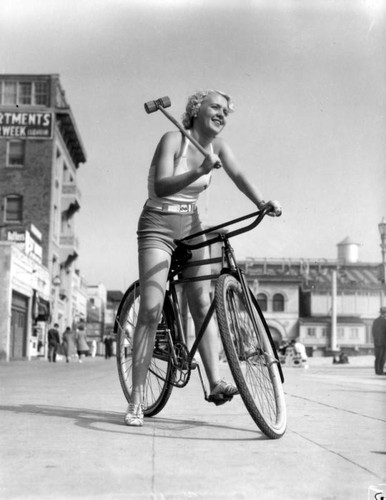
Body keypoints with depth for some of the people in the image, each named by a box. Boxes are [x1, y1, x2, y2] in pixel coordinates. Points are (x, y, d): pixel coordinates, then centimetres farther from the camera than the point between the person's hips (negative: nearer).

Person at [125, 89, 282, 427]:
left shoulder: (217, 145, 3)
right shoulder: (174, 139, -15)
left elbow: (238, 176, -11)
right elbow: (161, 187, -28)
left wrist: (263, 203, -29)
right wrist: (199, 171, -42)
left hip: (191, 226, 6)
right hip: (158, 226, -6)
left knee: (202, 303, -6)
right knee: (151, 310, -13)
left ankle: (216, 382, -10)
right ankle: (137, 399, -10)